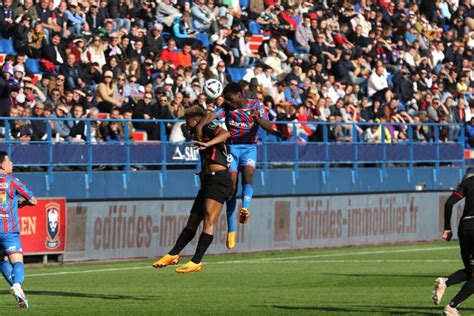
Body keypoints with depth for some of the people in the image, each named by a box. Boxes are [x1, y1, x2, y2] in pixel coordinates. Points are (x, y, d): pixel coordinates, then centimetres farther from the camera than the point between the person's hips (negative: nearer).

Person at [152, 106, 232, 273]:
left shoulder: (208, 127, 0)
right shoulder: (201, 135, 25)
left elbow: (225, 133, -23)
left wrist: (208, 144, -34)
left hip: (218, 178, -10)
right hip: (208, 181, 10)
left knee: (208, 222, -15)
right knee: (192, 222, 14)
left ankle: (196, 262, -22)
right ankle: (173, 255, 19)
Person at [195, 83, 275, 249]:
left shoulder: (257, 105, -1)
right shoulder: (227, 108, -1)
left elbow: (270, 128, -10)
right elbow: (212, 115, -21)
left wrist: (258, 119, -30)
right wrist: (200, 125, -41)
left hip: (249, 147, 0)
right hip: (231, 147, 0)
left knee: (248, 174, -28)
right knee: (232, 185, -6)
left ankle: (245, 208, -50)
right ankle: (231, 230, -1)